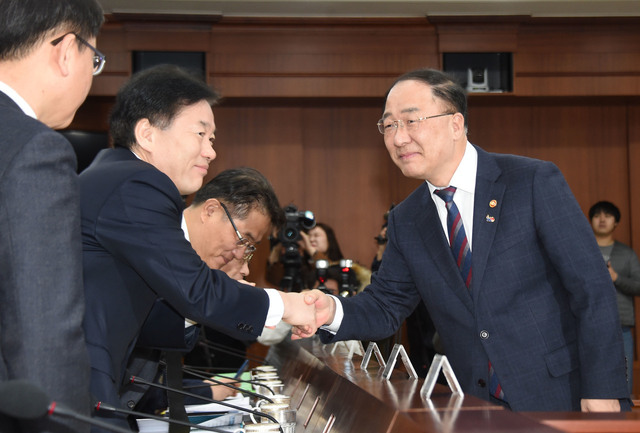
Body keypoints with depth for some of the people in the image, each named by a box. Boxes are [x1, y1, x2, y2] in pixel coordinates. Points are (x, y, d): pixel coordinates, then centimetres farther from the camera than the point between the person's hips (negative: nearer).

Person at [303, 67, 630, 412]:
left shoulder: (535, 182, -11)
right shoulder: (404, 222, 6)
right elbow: (385, 306, 8)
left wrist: (603, 390, -17)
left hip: (564, 397, -4)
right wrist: (332, 311, -13)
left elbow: (593, 289, -12)